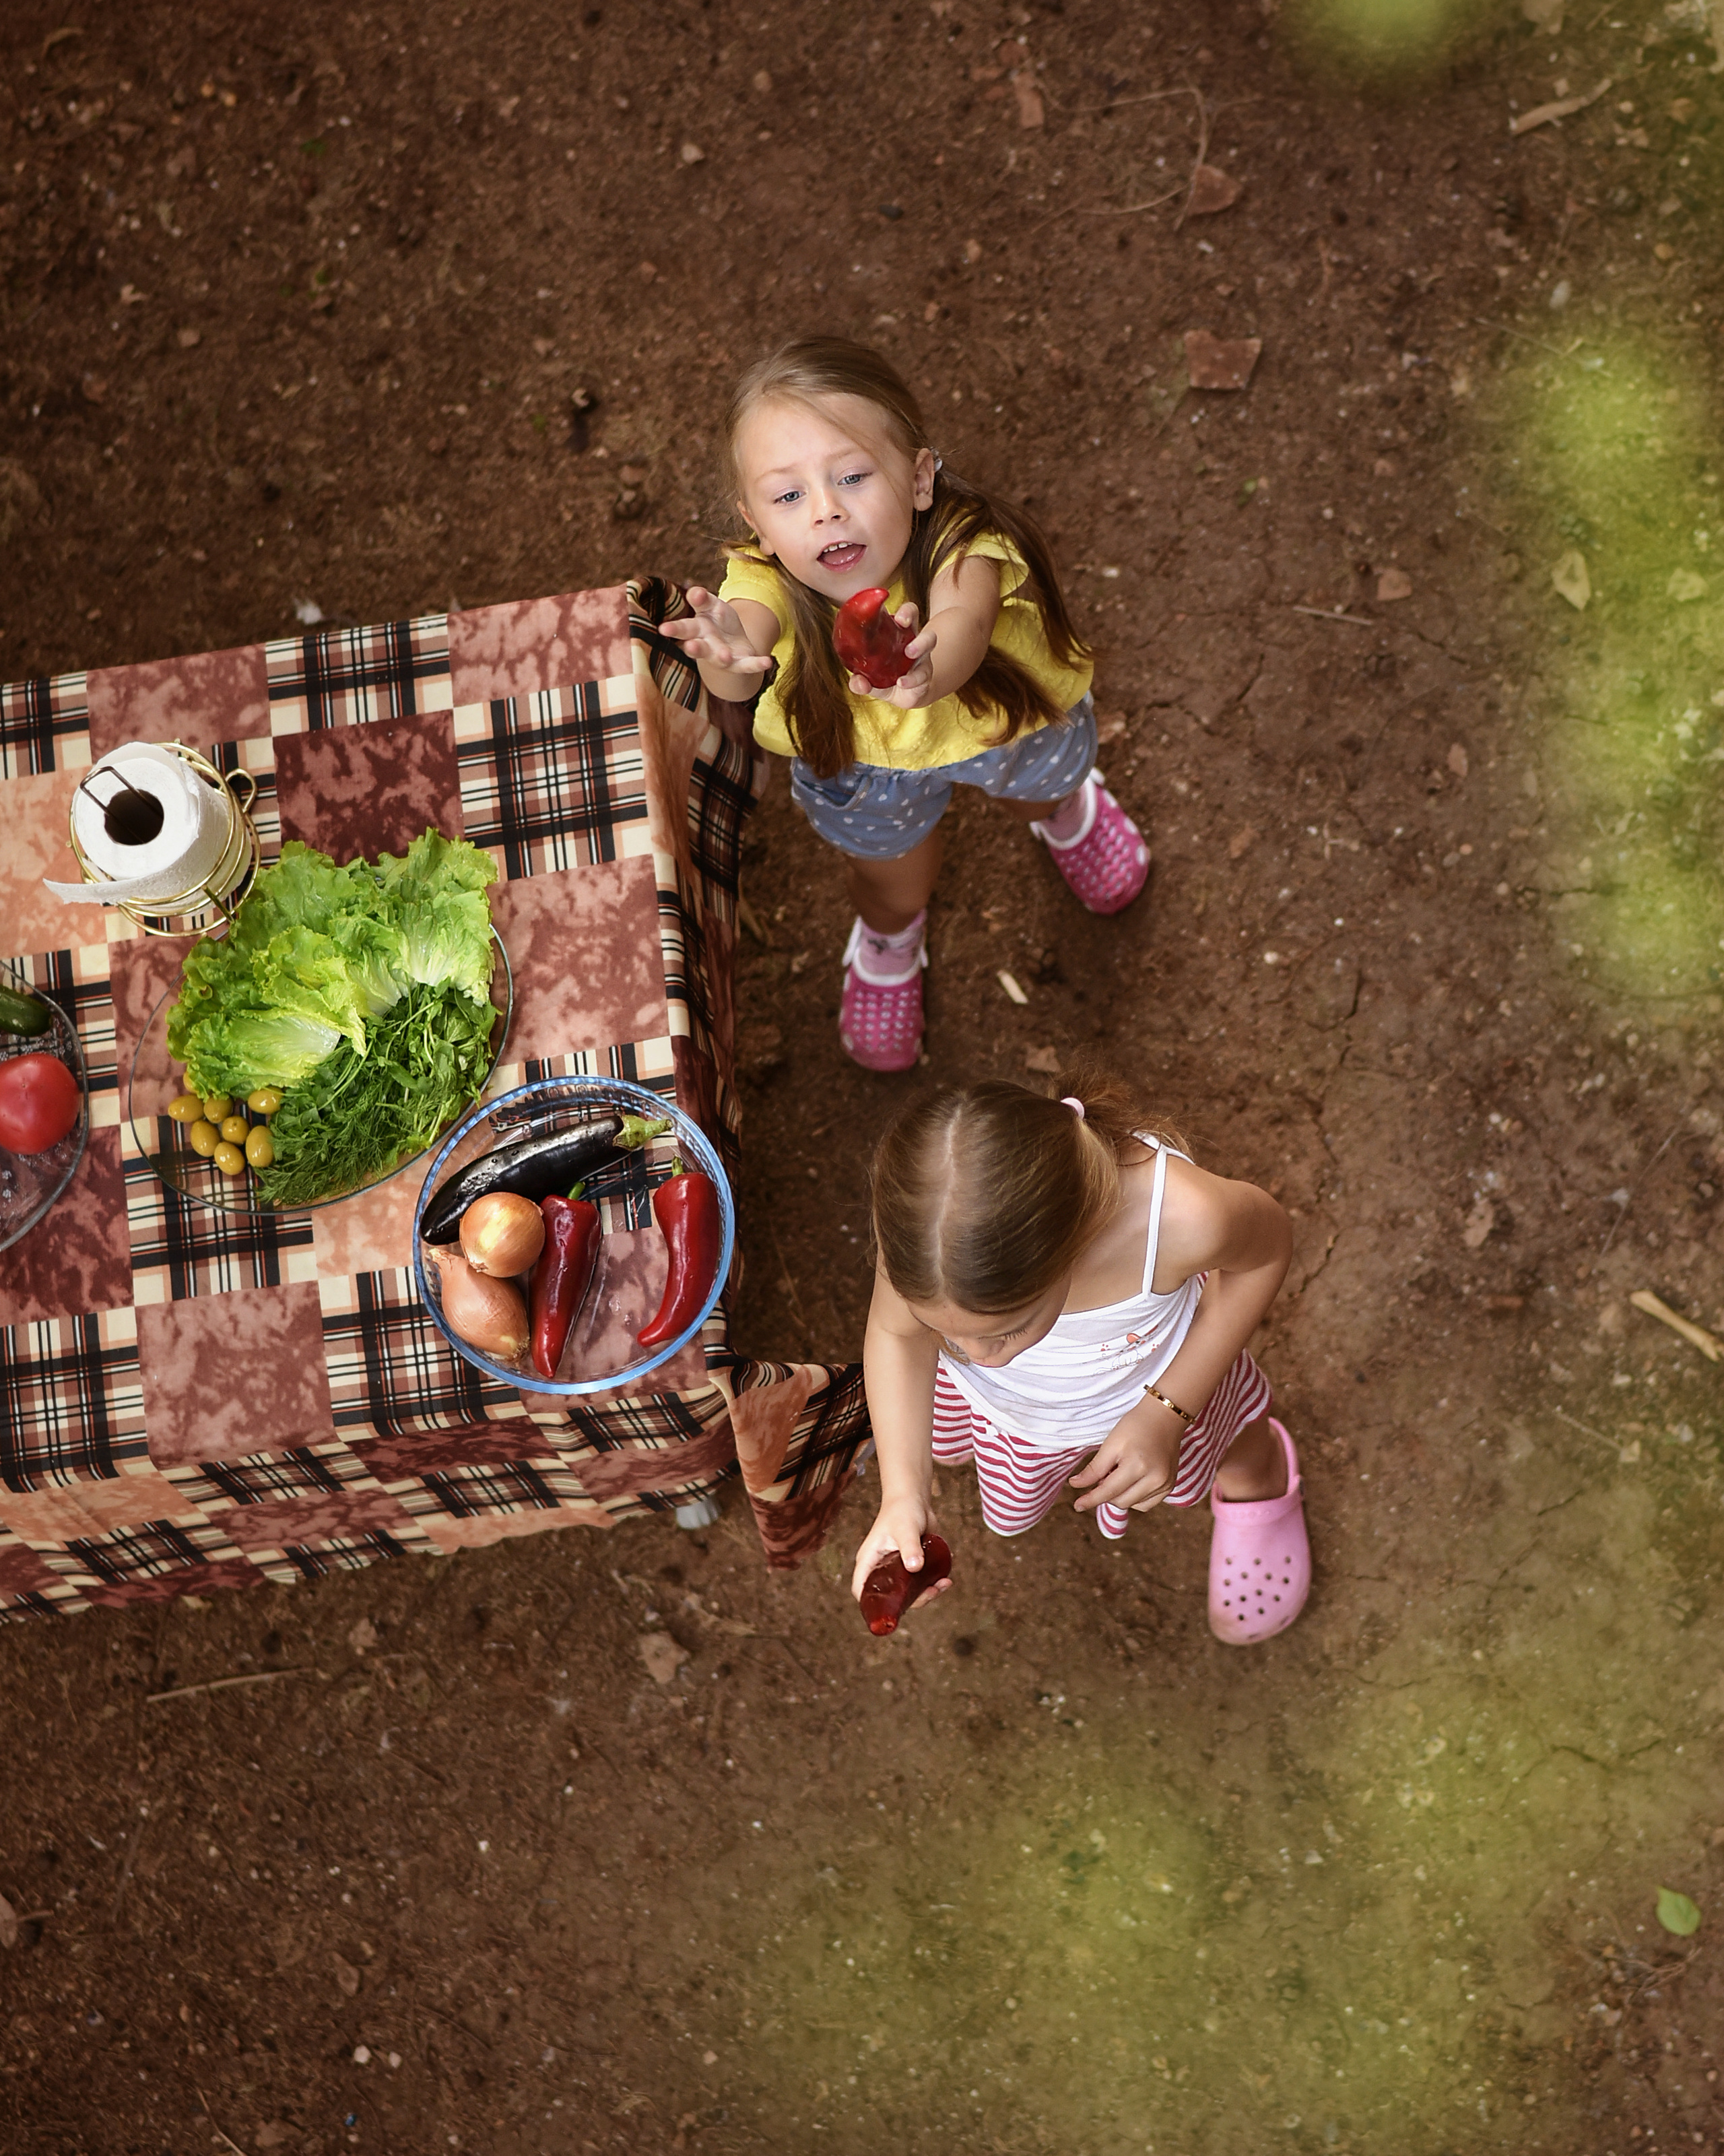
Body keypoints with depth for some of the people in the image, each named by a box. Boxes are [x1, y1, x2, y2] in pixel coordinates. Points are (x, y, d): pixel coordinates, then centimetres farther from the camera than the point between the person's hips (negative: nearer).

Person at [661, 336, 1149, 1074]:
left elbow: (963, 620, -69)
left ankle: (1066, 804, 75)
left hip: (1005, 710, 0)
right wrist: (731, 658, -90)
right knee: (893, 885, 26)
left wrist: (926, 671, -94)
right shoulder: (764, 580, -41)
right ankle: (889, 940, 66)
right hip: (859, 759, 0)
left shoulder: (963, 545, -47)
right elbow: (749, 622, -64)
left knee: (1037, 792, 34)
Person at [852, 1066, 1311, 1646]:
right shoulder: (920, 1222, -45)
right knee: (1010, 1510, 34)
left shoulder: (1179, 1216, -50)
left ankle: (1253, 1474, 66)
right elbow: (897, 1336, -20)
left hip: (1158, 1381, -1)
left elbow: (1266, 1248, -22)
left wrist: (1167, 1415, -24)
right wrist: (903, 1494, -31)